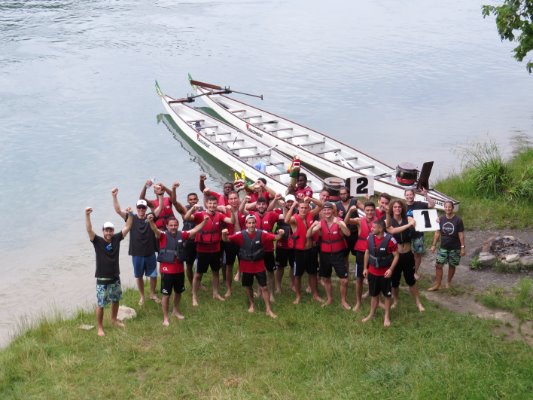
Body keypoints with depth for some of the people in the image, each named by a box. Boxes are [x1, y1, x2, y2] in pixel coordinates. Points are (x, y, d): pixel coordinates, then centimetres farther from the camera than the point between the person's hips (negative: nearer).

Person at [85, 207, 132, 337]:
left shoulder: (116, 239, -3)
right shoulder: (97, 241, -13)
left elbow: (127, 227, -3)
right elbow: (89, 230, -27)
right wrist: (87, 215, -40)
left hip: (115, 278, 5)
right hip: (102, 279, -5)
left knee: (116, 300, 22)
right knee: (100, 304, 2)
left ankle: (114, 319, 44)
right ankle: (100, 327, 15)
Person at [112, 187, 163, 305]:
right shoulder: (132, 218, -4)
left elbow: (160, 207, -13)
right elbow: (118, 210, -12)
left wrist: (160, 194, -27)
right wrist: (114, 196, -25)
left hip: (150, 253, 0)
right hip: (137, 254, 0)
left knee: (153, 275, 10)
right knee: (139, 276, 13)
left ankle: (153, 294, 32)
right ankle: (142, 296, 30)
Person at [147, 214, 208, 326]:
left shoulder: (181, 234, -1)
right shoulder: (163, 235, -13)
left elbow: (194, 230, 3)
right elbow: (155, 230, -33)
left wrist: (204, 221, -7)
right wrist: (151, 222, -54)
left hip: (179, 269, 5)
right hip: (167, 270, -5)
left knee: (178, 292, 22)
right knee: (166, 294, 2)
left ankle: (176, 311, 45)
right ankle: (165, 318, 15)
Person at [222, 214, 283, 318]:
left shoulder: (262, 234, -12)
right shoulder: (241, 235, -12)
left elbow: (275, 237, -16)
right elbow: (226, 239, -15)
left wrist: (280, 234, -38)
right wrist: (224, 234, -38)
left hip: (259, 265, -1)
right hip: (246, 265, 1)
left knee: (264, 287, 2)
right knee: (248, 286, 17)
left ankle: (268, 310, 13)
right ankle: (251, 305, 41)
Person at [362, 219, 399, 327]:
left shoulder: (390, 240, -20)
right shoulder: (370, 237, -6)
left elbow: (396, 255, -11)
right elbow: (367, 253, 8)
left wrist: (391, 269, -19)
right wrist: (365, 268, 9)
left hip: (385, 273, -4)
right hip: (372, 272, 4)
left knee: (387, 295, 10)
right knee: (374, 294, 17)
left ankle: (387, 316, 24)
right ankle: (371, 314, 33)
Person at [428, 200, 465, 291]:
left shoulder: (458, 220, -12)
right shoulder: (441, 219, -3)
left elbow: (461, 235, -10)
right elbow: (437, 233, 4)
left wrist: (462, 247, -11)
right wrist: (433, 245, 3)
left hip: (454, 248, -2)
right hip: (443, 247, 3)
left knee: (452, 265, 11)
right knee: (439, 265, -3)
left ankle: (449, 282, 31)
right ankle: (437, 284, 3)